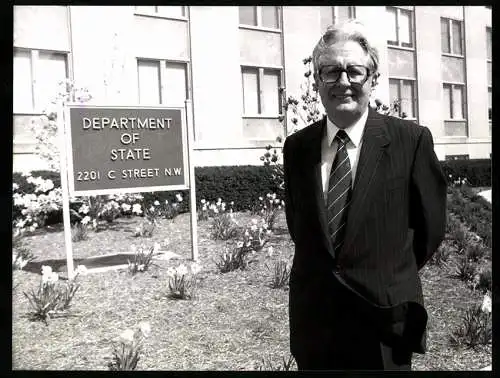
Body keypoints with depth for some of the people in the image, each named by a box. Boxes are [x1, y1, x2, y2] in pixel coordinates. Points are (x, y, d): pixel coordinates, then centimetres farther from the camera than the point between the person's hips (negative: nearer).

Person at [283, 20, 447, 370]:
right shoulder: (296, 147, -1)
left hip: (385, 327, -2)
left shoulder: (412, 139, -10)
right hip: (313, 322, 3)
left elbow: (431, 227, 0)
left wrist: (390, 278, 9)